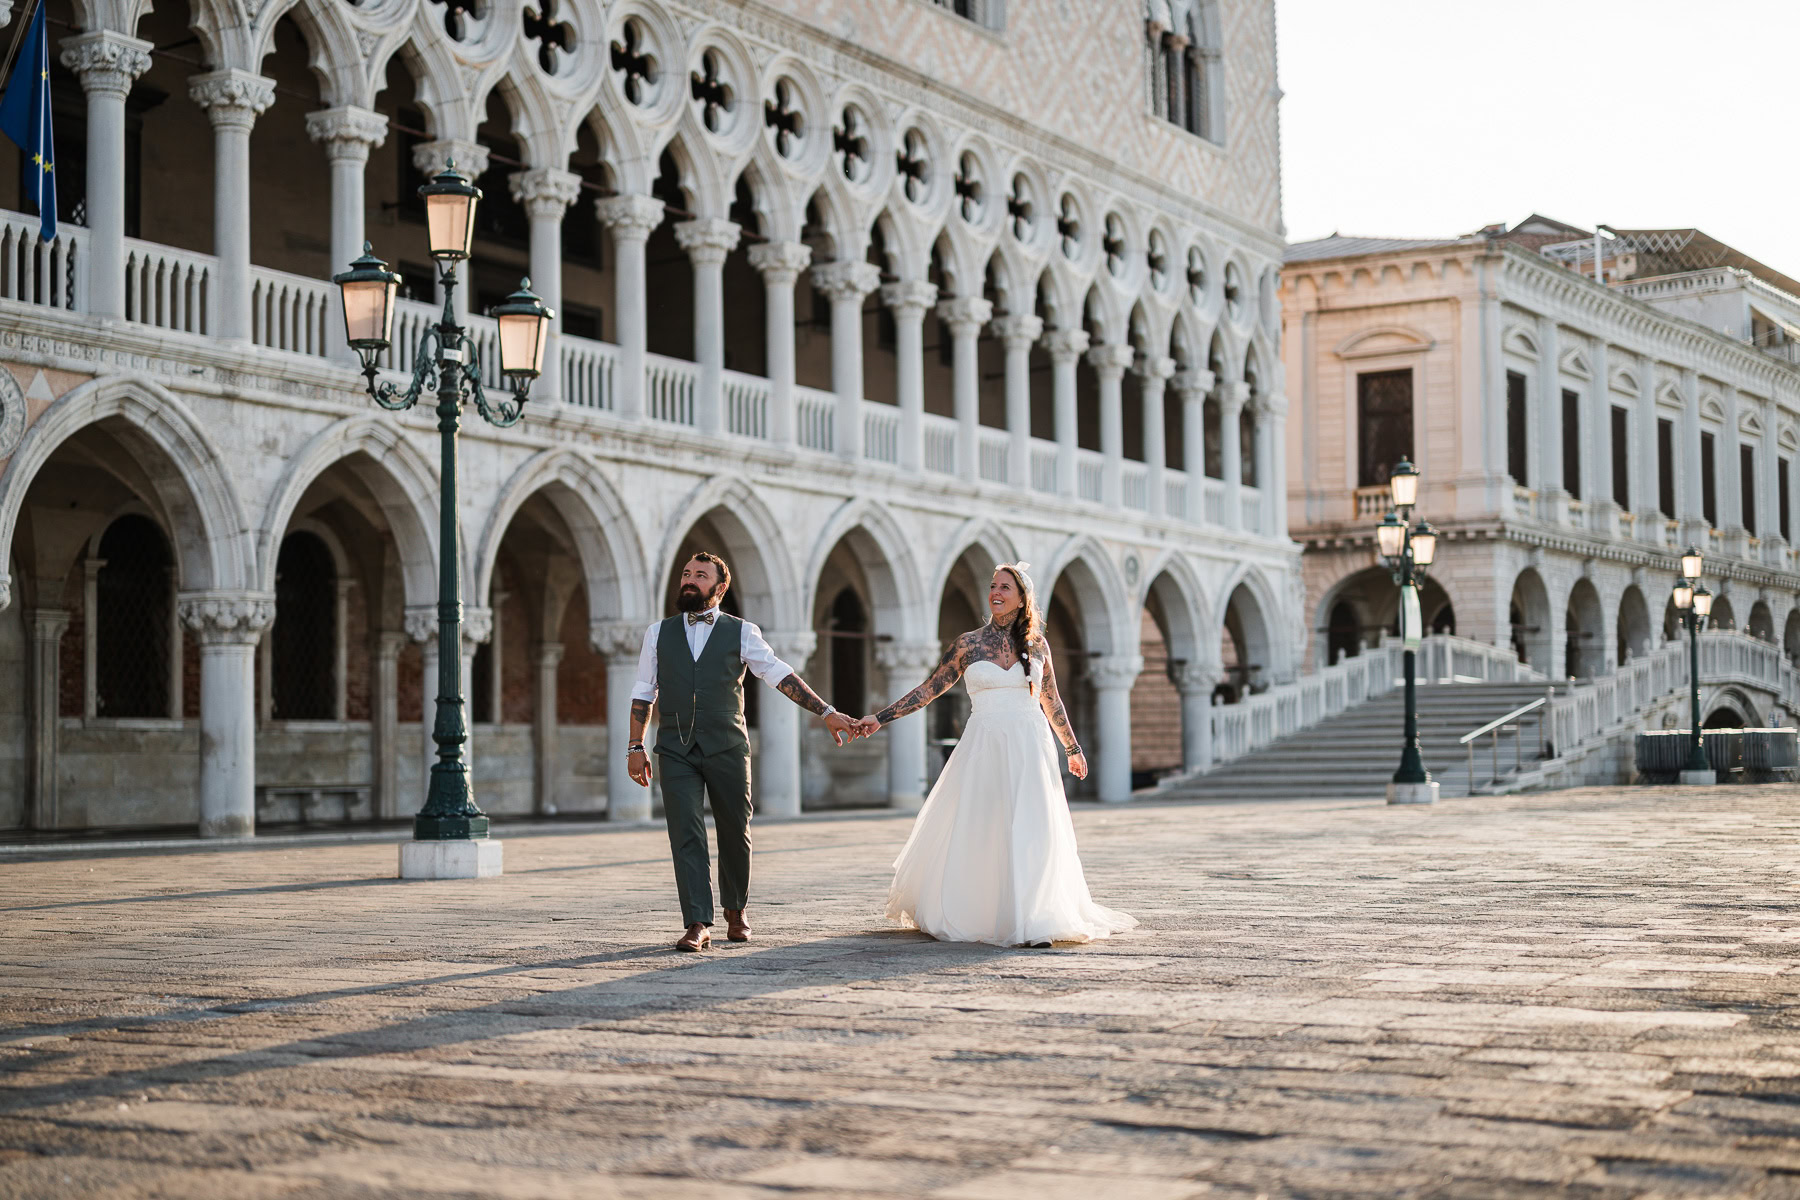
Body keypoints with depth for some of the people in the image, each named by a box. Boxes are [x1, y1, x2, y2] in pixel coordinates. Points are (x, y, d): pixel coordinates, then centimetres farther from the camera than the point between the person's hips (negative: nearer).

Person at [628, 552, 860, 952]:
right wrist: (636, 746, 9)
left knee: (735, 834, 5)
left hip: (727, 749, -1)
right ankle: (698, 925, -9)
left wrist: (825, 711, -8)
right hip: (676, 750, 1)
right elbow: (644, 693, 15)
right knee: (686, 836, -8)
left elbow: (781, 676, 1)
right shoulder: (658, 633, 12)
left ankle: (735, 911, 28)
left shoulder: (741, 633, 5)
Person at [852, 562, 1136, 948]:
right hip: (984, 747, 0)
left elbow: (1051, 701, 18)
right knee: (974, 831, 1)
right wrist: (880, 717, 1)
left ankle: (1034, 918, -2)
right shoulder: (968, 644, 4)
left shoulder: (1036, 644, 7)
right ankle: (969, 912, 17)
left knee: (1031, 832, -7)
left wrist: (1073, 749, 24)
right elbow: (929, 689, 7)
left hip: (1029, 746, 0)